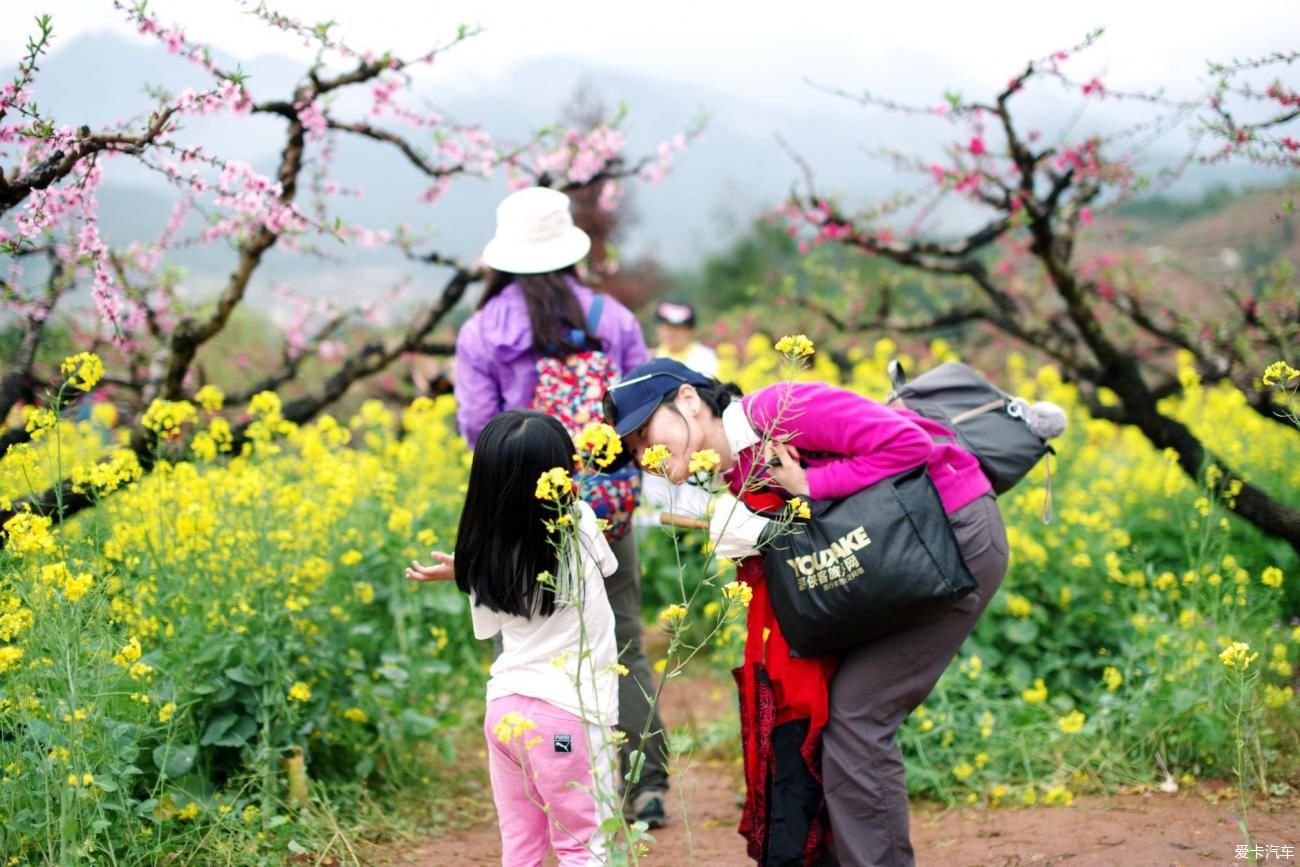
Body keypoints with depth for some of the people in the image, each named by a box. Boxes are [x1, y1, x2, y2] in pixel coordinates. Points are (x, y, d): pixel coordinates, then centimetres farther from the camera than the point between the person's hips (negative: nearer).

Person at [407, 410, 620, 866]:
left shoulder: (485, 554, -3)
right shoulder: (579, 524, -11)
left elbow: (489, 626, 10)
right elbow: (607, 566, 12)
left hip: (504, 708, 4)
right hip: (569, 715, -4)